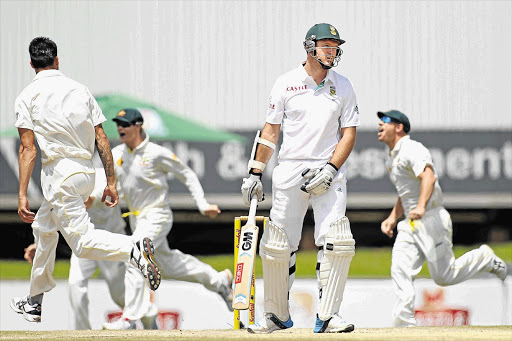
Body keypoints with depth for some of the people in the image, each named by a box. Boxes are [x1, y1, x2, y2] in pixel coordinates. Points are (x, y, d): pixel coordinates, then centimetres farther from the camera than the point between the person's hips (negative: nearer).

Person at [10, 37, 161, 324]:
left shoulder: (27, 97, -3)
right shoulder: (80, 90, 10)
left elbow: (28, 149, -10)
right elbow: (102, 140, 5)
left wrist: (22, 196, -10)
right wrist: (111, 182, 8)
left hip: (60, 172, -7)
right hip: (87, 171, 7)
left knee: (82, 240, -12)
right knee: (44, 228, 23)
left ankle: (134, 250, -39)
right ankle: (35, 302, 31)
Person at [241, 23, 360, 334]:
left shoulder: (343, 87, 6)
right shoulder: (286, 84, 3)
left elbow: (349, 134, 4)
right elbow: (270, 131, 7)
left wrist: (330, 170, -10)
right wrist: (255, 173, 2)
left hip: (330, 171, 0)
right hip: (290, 171, 0)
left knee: (337, 243, -15)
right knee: (278, 247, -1)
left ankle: (328, 316, -11)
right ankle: (277, 314, 16)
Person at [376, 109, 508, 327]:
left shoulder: (411, 149, -11)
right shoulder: (392, 158, 20)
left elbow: (429, 176, -28)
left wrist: (421, 207, -40)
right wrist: (392, 219, 19)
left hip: (432, 218, -9)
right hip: (409, 224, 9)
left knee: (444, 276, -8)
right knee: (400, 271, -8)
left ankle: (485, 258, 15)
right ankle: (404, 323, -13)